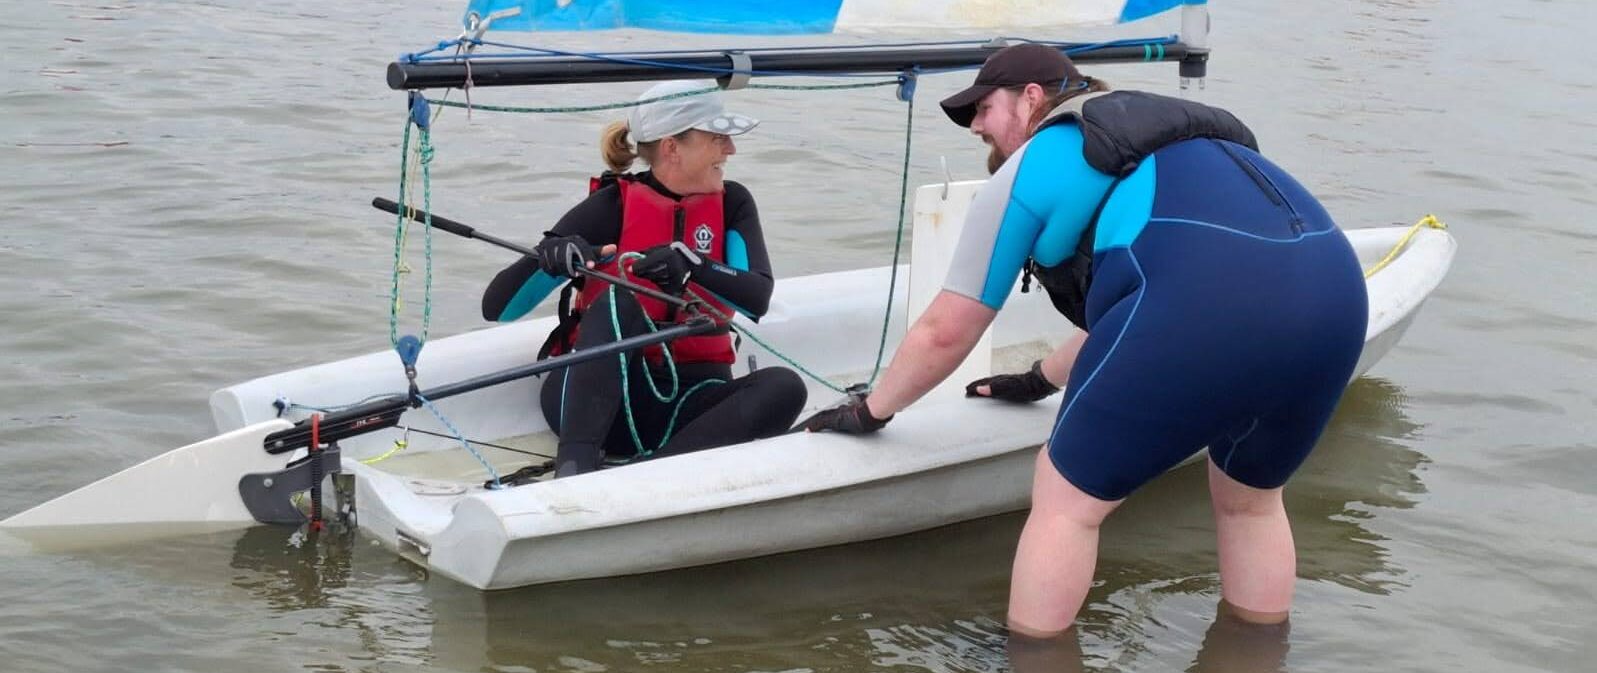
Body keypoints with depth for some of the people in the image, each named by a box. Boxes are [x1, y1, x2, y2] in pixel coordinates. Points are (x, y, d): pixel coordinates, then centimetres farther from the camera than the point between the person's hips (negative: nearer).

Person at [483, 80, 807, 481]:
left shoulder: (731, 204, 6)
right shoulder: (612, 206, -5)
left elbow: (757, 298, -12)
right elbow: (496, 306, -9)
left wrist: (691, 265, -30)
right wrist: (549, 259, -30)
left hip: (685, 400, 3)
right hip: (600, 395, -3)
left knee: (784, 387, -26)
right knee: (618, 303, -32)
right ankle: (575, 465, -42)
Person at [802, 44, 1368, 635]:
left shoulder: (1029, 168, 19)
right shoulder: (1153, 138, 38)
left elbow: (945, 332, 24)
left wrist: (870, 409, 40)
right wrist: (1042, 378, 63)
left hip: (1198, 306, -7)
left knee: (1066, 500, 13)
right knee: (1250, 500, 30)